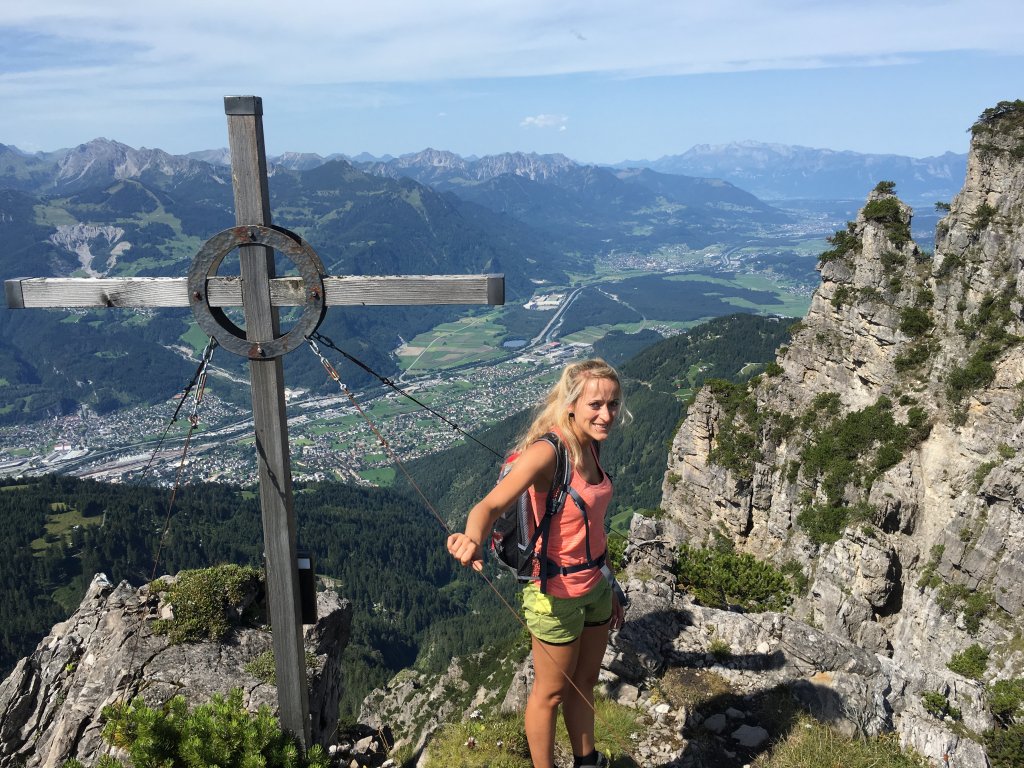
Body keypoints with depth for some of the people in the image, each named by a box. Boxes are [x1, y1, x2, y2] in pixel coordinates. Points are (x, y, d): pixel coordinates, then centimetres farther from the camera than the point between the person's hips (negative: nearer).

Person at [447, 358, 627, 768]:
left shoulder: (590, 445, -1)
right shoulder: (547, 451, -25)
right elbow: (491, 505, -38)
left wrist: (607, 582, 14)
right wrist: (473, 539, -60)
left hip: (594, 584, 7)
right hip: (557, 592, -7)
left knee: (585, 682, 25)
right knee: (551, 692, 14)